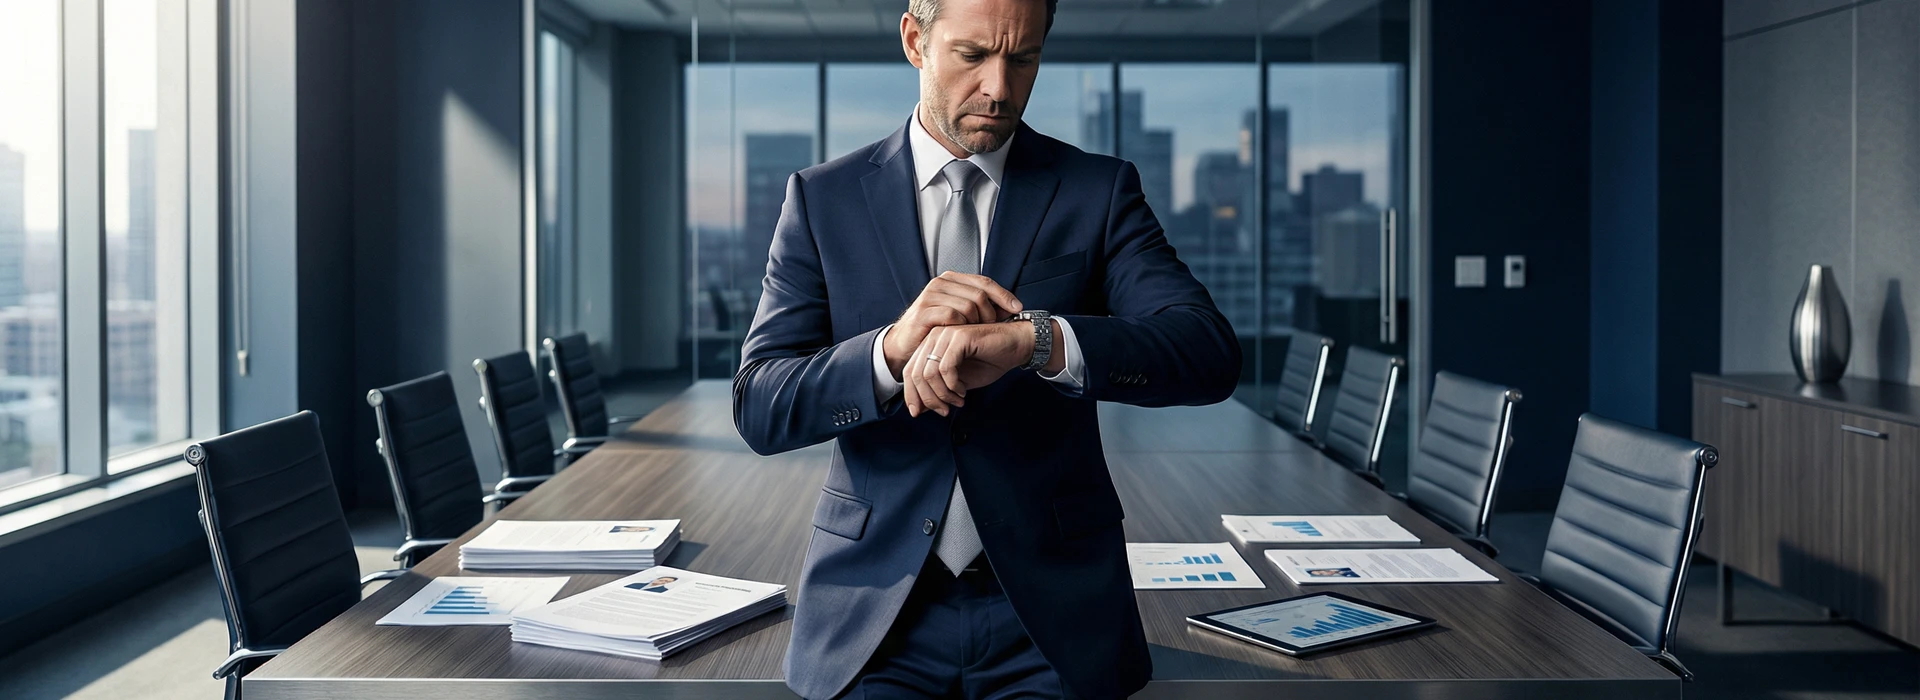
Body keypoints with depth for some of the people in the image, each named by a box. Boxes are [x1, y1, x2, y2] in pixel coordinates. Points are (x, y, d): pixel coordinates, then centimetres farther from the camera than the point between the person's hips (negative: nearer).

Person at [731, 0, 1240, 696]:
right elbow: (759, 409, -3)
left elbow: (1211, 353, -12)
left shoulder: (1100, 190, 3)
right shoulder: (823, 198, 4)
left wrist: (1033, 339, -29)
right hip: (875, 607, 0)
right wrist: (891, 349, -23)